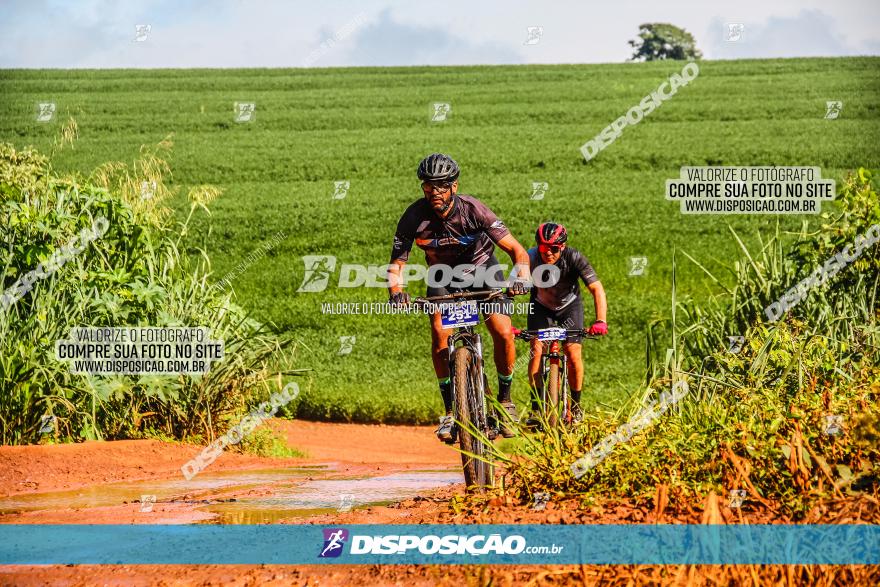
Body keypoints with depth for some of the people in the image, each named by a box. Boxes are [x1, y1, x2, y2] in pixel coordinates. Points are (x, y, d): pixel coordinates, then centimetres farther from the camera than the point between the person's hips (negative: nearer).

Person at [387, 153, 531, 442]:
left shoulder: (472, 210, -29)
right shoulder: (414, 216, -25)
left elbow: (517, 249, -27)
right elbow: (396, 262, -18)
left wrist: (521, 277, -46)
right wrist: (396, 290, -38)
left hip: (482, 269, -1)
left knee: (503, 334, -19)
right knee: (440, 336, -22)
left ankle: (505, 400, 4)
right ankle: (451, 412, -10)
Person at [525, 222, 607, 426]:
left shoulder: (574, 258, -31)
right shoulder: (531, 258, -29)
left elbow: (596, 288, -33)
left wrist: (600, 321, -47)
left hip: (569, 305, -1)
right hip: (541, 306, 1)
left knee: (573, 355, -12)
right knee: (536, 350, -17)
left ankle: (575, 407, 7)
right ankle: (536, 408, -9)